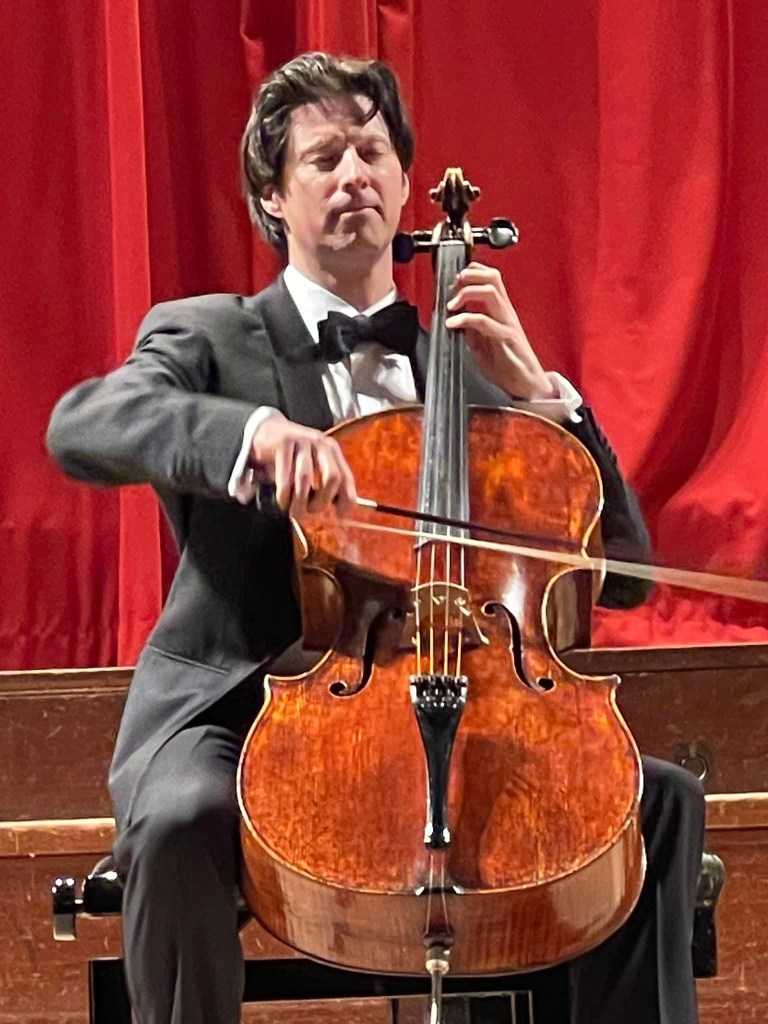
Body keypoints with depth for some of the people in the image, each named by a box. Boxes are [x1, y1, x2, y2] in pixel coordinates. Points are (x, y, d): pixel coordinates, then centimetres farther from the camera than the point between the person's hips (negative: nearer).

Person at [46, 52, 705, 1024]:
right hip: (234, 713, -3)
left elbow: (620, 573, 11)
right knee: (181, 820, -36)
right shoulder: (207, 338, 7)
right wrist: (254, 429, -36)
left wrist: (536, 393, -3)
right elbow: (79, 425, -17)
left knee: (660, 799, -18)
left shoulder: (465, 363, 17)